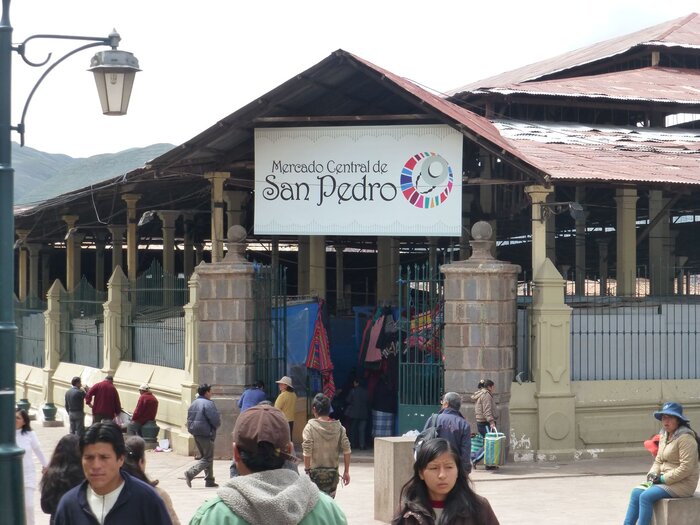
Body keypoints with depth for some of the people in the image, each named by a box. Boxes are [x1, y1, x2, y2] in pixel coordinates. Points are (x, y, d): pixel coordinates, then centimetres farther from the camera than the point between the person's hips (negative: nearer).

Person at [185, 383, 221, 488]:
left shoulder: (194, 403, 11)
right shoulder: (208, 404, -16)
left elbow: (189, 419, 13)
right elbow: (216, 420, -19)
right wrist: (217, 425, 1)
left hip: (196, 434, 9)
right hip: (206, 434, -9)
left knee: (205, 456, 17)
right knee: (208, 458, -3)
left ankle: (209, 480, 20)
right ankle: (190, 473, -18)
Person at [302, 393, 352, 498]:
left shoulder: (310, 427, -9)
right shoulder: (338, 426, 1)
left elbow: (307, 452, -13)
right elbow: (346, 450, 1)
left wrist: (307, 470, -5)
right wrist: (346, 471, 7)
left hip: (316, 472, -4)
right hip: (333, 472, 4)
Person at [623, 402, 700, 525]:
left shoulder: (685, 438, -16)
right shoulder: (664, 436, 12)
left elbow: (685, 468, -22)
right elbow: (658, 461, 18)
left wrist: (663, 479, -17)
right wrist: (652, 474, -3)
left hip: (683, 484, -9)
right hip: (666, 480, 9)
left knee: (646, 496, -23)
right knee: (636, 492, -5)